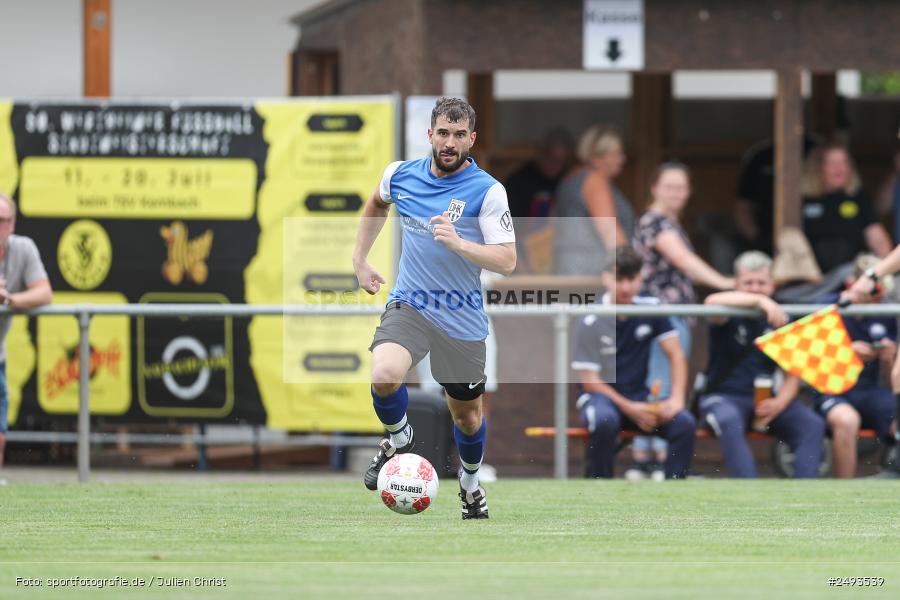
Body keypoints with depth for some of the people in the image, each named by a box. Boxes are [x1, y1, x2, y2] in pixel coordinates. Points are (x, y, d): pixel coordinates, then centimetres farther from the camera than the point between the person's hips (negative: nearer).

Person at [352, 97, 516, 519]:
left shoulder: (487, 191, -11)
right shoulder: (400, 175, -1)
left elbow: (507, 262, -15)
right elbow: (377, 204, 25)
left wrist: (459, 243, -30)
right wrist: (359, 260, 21)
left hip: (463, 321, -1)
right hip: (408, 306, 1)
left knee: (467, 415, 13)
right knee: (384, 375, -29)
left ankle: (470, 483, 43)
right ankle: (398, 440, 2)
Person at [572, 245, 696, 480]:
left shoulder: (651, 309, 1)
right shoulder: (591, 323, -11)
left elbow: (676, 354, 1)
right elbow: (589, 379, -12)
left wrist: (676, 398, -15)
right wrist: (628, 408, -19)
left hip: (639, 397, 4)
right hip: (600, 396, -4)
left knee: (685, 423, -24)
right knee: (605, 420, -40)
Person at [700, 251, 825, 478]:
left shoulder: (780, 321, 10)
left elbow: (792, 375, 7)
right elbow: (712, 301, -27)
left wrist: (779, 403, -15)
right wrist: (759, 301, -39)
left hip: (766, 400, 3)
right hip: (723, 397, -3)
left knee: (813, 424, -22)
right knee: (730, 422, -38)